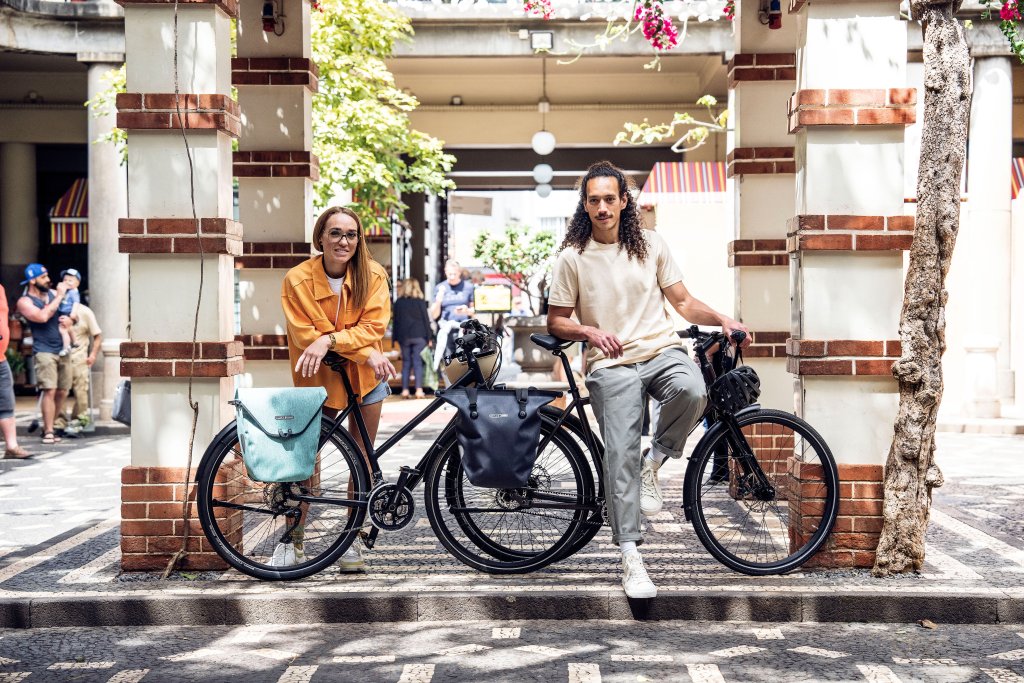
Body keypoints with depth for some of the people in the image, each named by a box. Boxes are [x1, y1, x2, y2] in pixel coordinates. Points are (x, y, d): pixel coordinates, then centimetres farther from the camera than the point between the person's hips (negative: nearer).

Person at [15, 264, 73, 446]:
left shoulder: (53, 293, 14)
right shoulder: (25, 301, -3)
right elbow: (42, 316, -21)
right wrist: (59, 296, -13)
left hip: (63, 350, 6)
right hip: (44, 351, -6)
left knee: (62, 392, 4)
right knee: (49, 391, -15)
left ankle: (49, 426, 15)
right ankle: (48, 432, -11)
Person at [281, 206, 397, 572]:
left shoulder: (373, 275, -9)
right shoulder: (297, 279, -13)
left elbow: (373, 327, -14)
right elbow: (305, 336, -16)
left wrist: (329, 339, -30)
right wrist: (366, 351, -23)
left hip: (365, 377, 2)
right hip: (318, 378, -1)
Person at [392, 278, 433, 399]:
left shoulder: (398, 302, 4)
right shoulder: (420, 301, -2)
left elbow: (396, 320, 5)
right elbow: (426, 319, -1)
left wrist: (395, 337, 10)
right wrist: (429, 337, 3)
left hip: (404, 337, 2)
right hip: (419, 336, -2)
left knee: (406, 363, 7)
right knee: (418, 363, -1)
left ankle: (405, 390, 3)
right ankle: (419, 390, -7)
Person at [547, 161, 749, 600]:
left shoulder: (650, 245, 9)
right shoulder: (572, 257, 4)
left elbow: (683, 302, 12)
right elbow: (556, 321, 8)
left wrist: (722, 320, -5)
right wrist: (591, 332, -11)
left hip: (661, 351, 1)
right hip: (612, 366, -1)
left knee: (691, 391, -33)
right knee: (620, 455, -12)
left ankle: (655, 462, -5)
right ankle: (630, 556, -4)